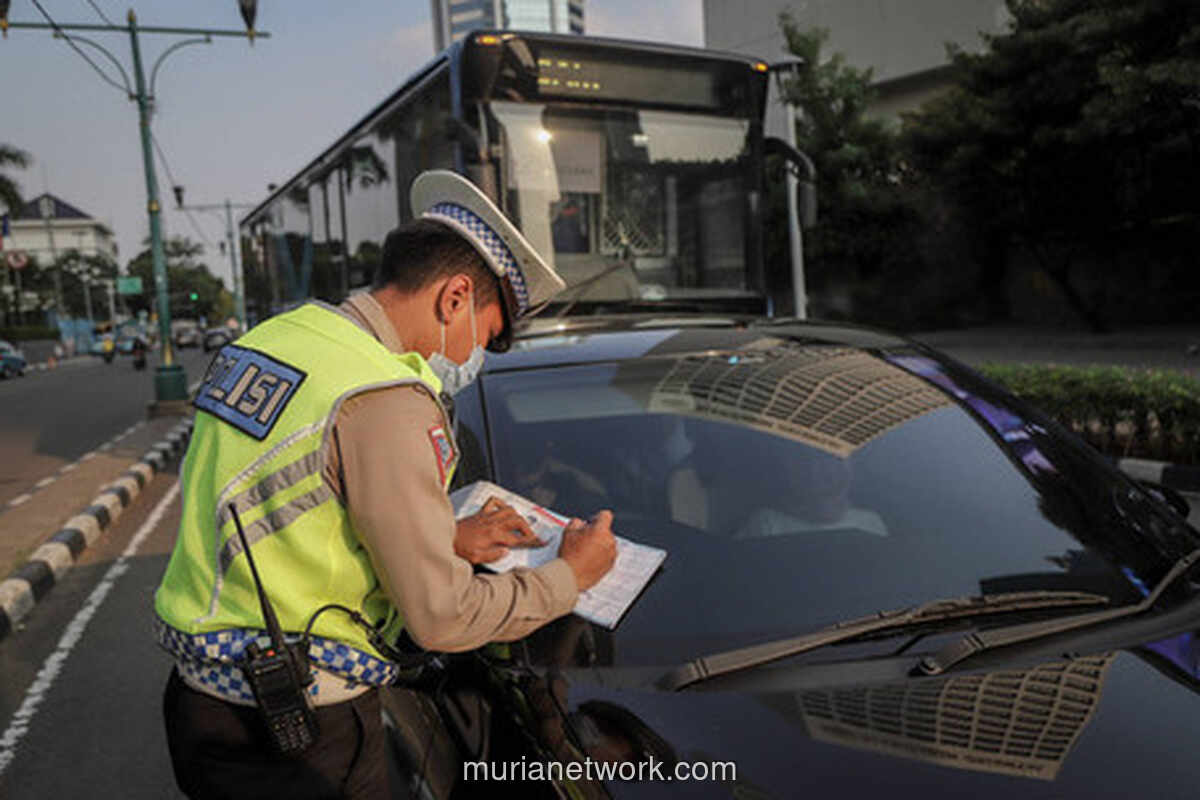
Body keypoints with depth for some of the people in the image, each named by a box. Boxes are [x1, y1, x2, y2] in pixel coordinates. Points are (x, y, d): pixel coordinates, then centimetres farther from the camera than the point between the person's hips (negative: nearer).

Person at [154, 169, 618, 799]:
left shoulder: (274, 335, 3)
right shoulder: (386, 401, -24)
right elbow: (439, 617, -19)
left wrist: (444, 539, 11)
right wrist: (571, 576, -6)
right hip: (299, 740, -8)